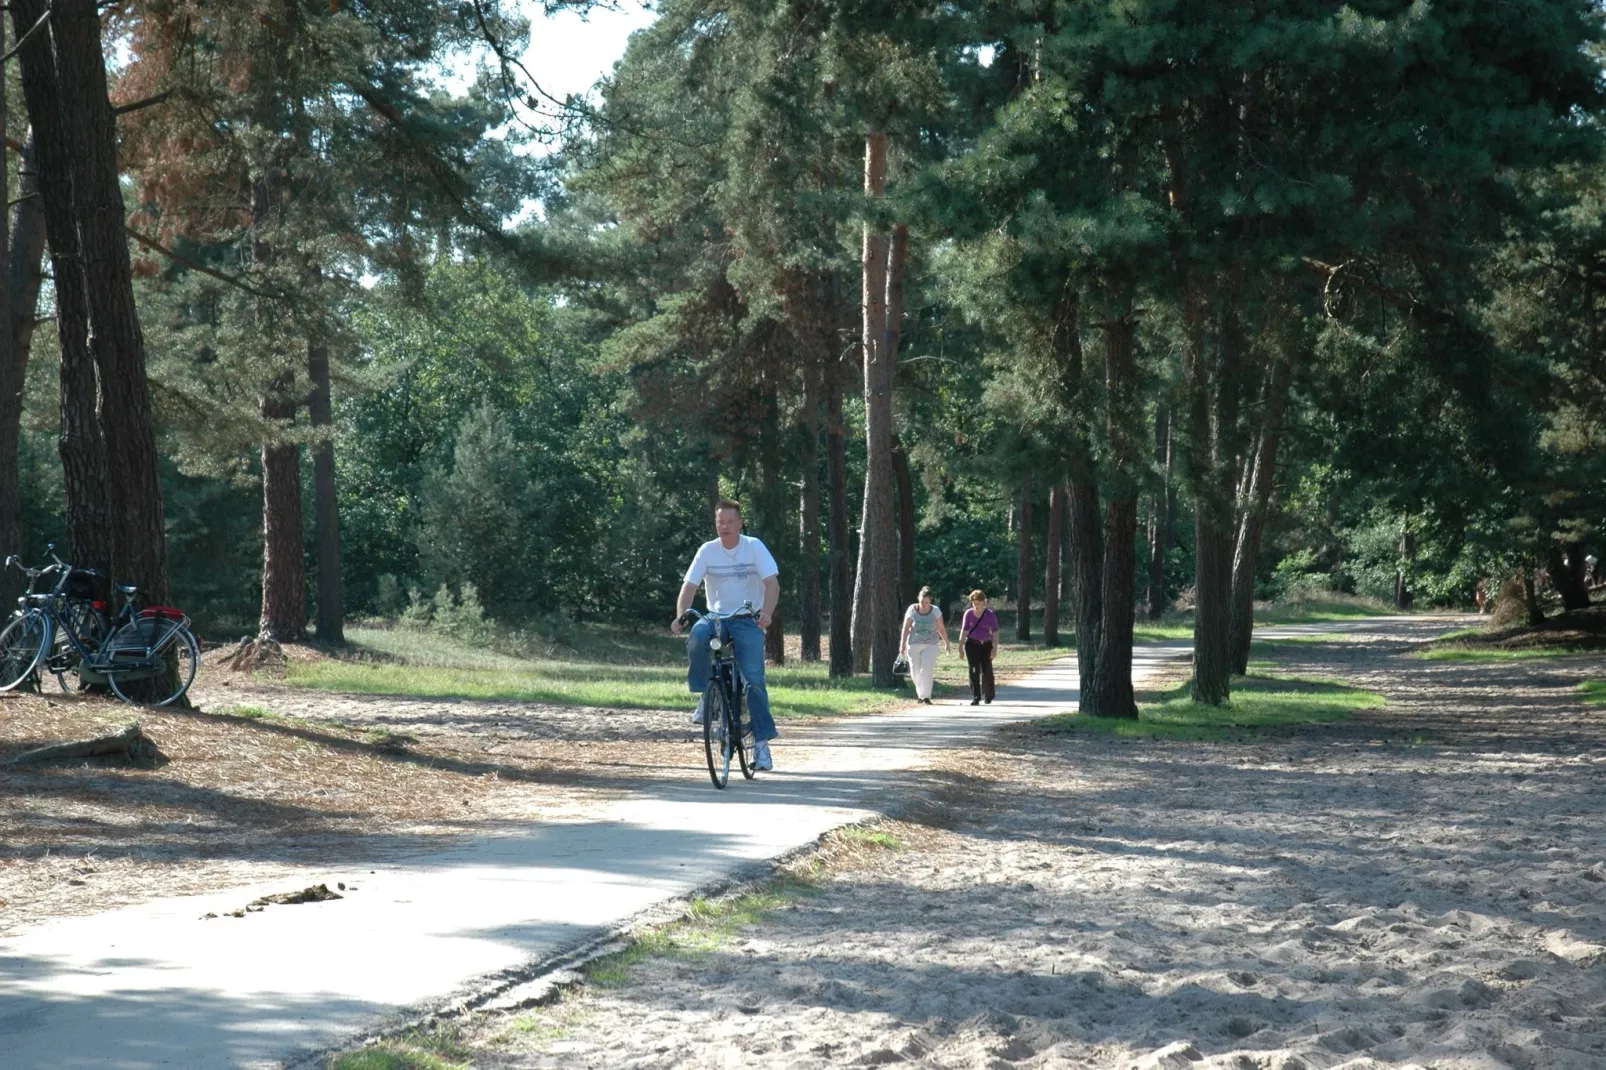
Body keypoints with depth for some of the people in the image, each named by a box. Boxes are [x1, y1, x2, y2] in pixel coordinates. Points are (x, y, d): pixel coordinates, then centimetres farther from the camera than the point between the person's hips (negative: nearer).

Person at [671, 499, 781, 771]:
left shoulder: (754, 547, -5)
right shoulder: (707, 550, 0)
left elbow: (772, 584, -12)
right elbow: (689, 586, -4)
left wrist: (766, 613, -31)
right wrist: (680, 616, -21)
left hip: (748, 620, -1)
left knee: (754, 679, -16)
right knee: (697, 637, -34)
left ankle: (762, 741, -7)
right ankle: (705, 694, -13)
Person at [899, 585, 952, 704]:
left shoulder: (935, 611, -2)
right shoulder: (912, 610, -4)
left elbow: (941, 628, 5)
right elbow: (906, 628, -3)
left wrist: (946, 644, 9)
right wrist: (903, 644, -8)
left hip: (930, 644, -1)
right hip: (914, 644, 1)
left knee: (927, 670, -12)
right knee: (916, 671, 5)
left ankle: (926, 696, -9)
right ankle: (920, 693, 28)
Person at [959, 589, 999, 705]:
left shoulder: (990, 615, -5)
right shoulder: (969, 613, -1)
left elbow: (995, 632, -6)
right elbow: (964, 631, 3)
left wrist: (995, 648, -14)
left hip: (986, 645, 0)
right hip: (972, 644, 0)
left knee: (987, 671, 5)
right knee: (974, 671, -8)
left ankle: (988, 696, 26)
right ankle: (975, 697, -7)